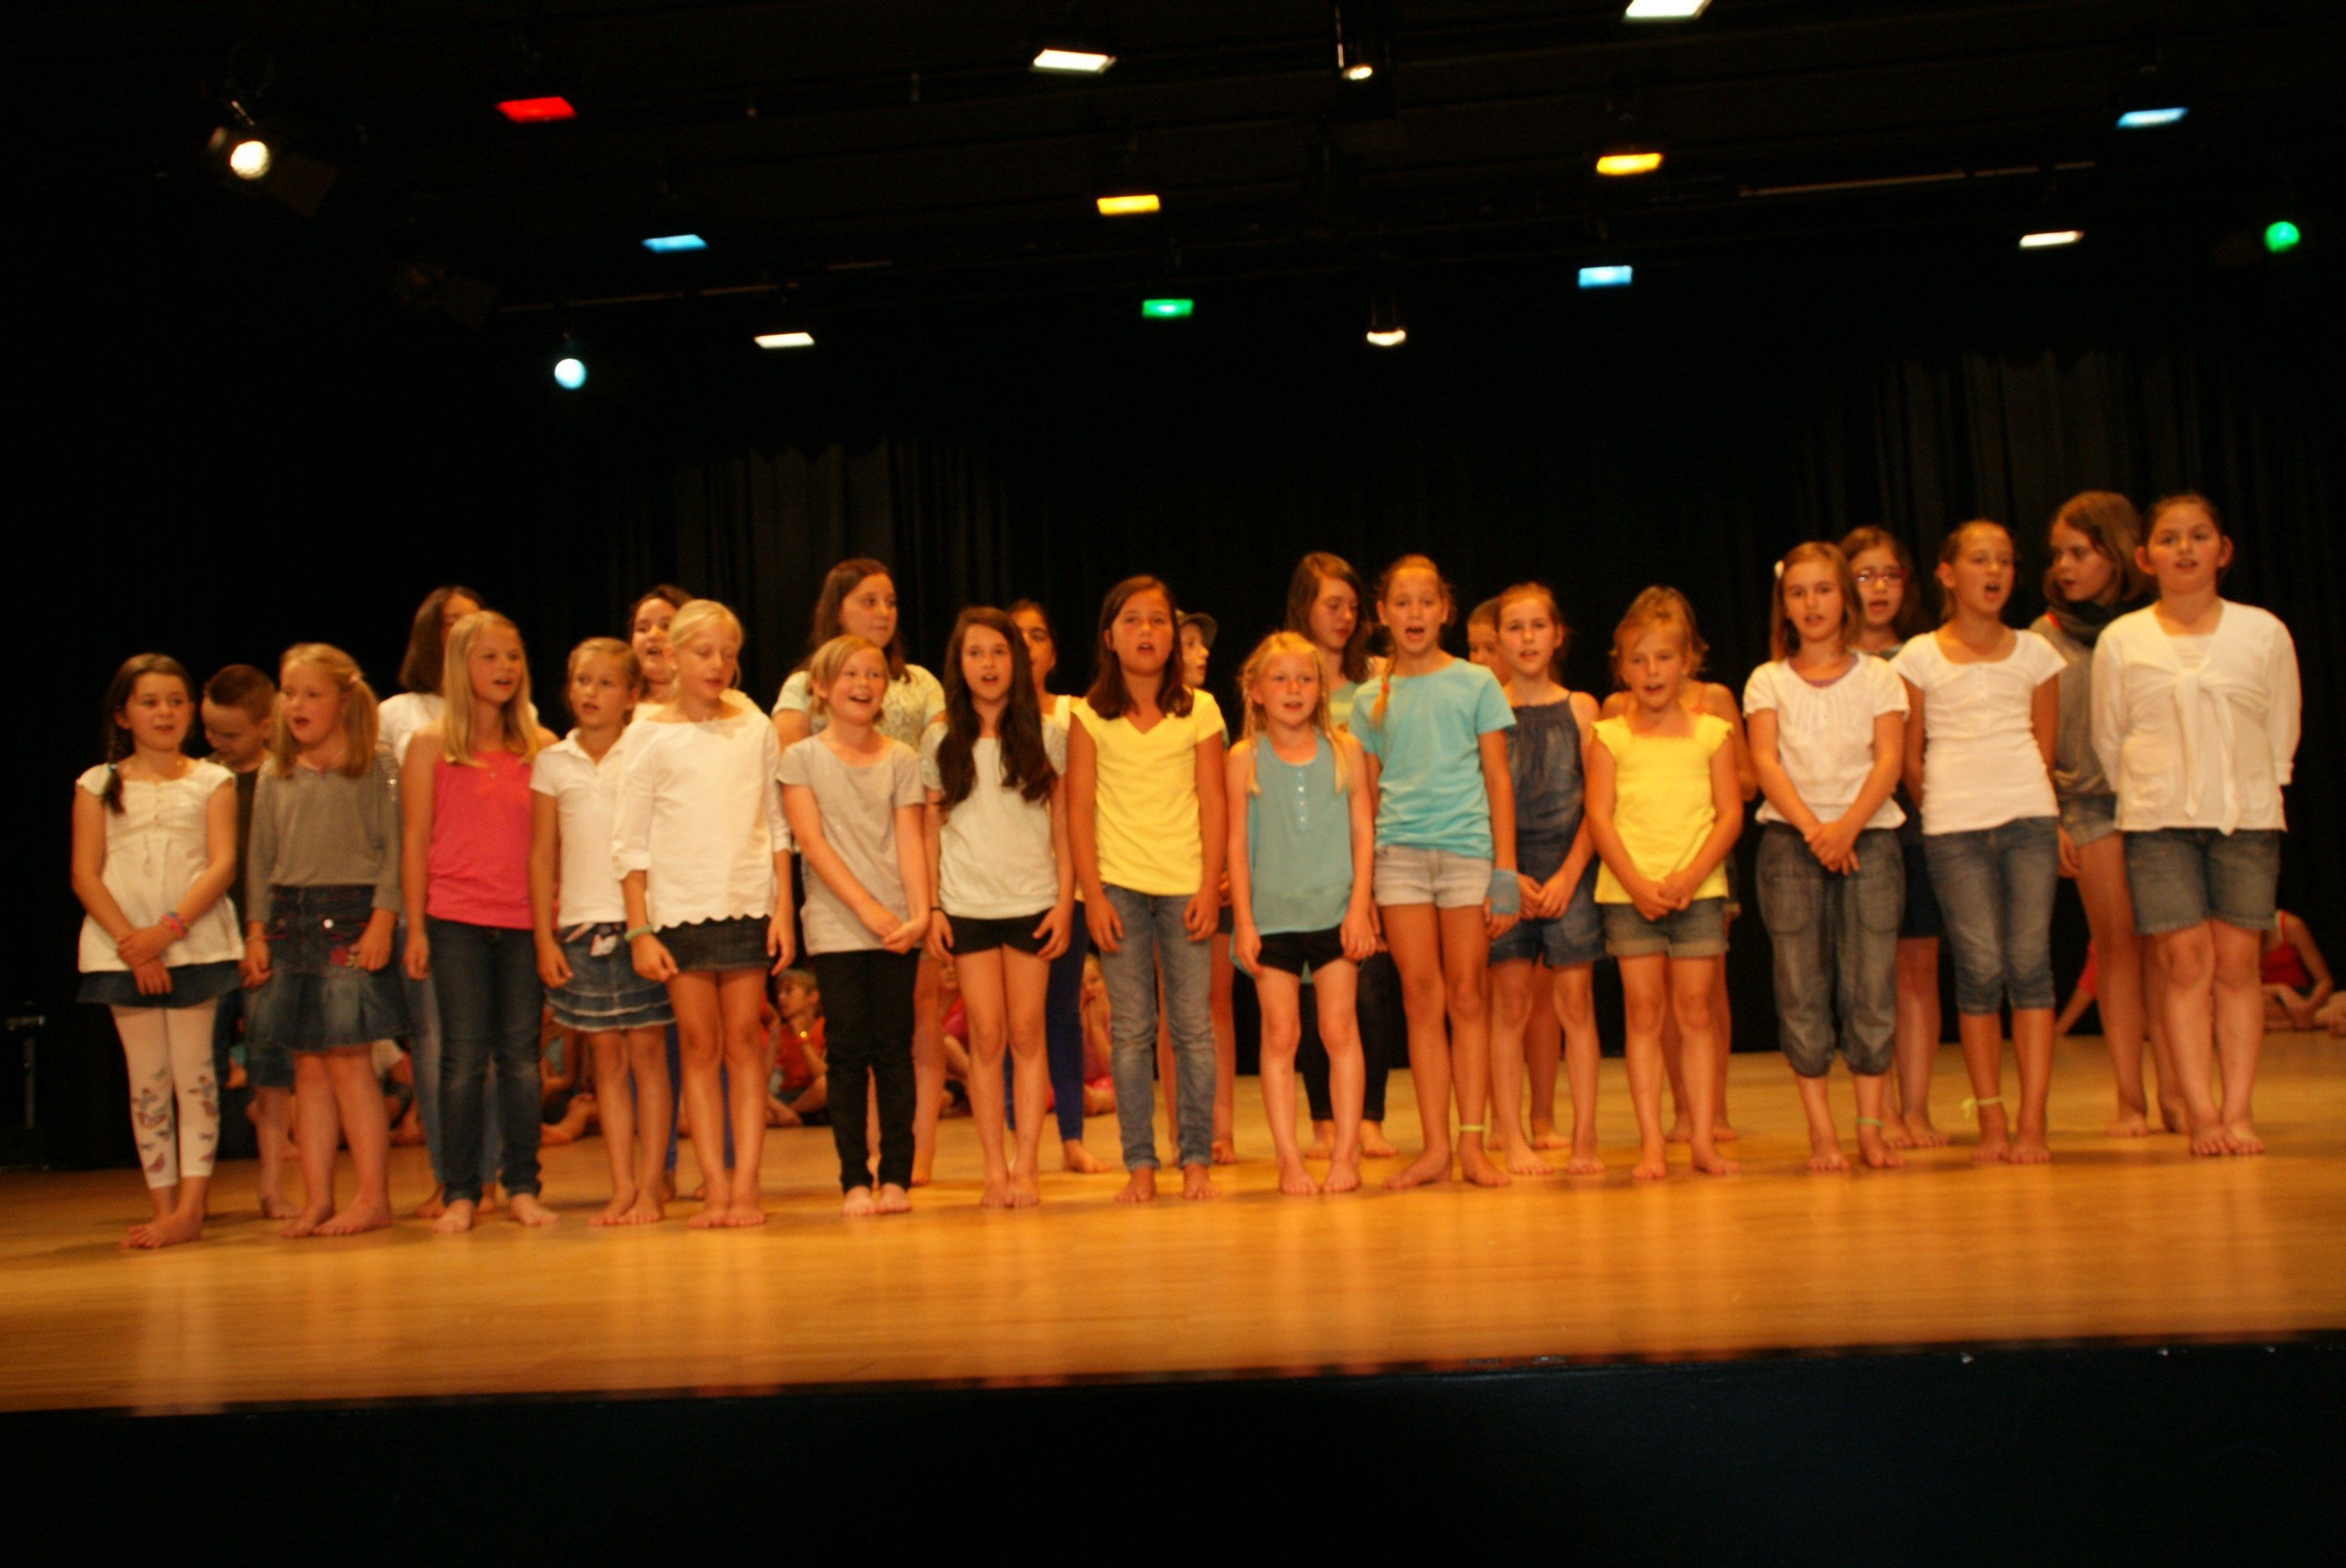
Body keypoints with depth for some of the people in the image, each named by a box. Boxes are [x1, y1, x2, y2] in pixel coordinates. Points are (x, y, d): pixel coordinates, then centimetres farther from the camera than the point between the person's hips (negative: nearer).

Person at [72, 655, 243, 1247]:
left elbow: (222, 865, -3)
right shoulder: (98, 785, 10)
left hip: (196, 943, -1)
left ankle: (190, 1206, -5)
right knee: (146, 1077, 3)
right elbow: (85, 874, 2)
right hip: (122, 947, 1)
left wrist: (168, 929, -16)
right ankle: (162, 1208, 7)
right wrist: (131, 942, -11)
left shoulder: (212, 781, 7)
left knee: (193, 1070, -4)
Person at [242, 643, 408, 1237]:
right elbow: (260, 859, 15)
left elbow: (394, 848, -6)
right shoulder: (274, 777, 14)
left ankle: (373, 1195, 1)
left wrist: (382, 920, -14)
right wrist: (256, 931, 7)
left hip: (350, 916, -5)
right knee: (308, 1066, 5)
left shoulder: (375, 768, -1)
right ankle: (316, 1198, 9)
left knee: (348, 1059, -7)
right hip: (290, 920, 5)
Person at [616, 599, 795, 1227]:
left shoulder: (756, 729, 7)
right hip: (678, 907, -1)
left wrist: (783, 906, 1)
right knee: (700, 1044, 2)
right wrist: (640, 930, -5)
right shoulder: (650, 737, 2)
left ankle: (745, 1184, 3)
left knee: (744, 1040, 1)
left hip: (748, 904, 1)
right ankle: (713, 1184, 6)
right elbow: (630, 844, 1)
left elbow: (778, 826, 9)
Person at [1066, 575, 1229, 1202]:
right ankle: (1140, 1166, 7)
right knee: (1131, 1030, 1)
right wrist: (1094, 895, -5)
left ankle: (1198, 1161, 8)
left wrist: (1209, 887, -4)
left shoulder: (1199, 710, 5)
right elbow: (1079, 810, 2)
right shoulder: (1090, 716, 4)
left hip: (1186, 884, 0)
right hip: (1119, 885, 0)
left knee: (1194, 1027, 0)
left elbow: (1212, 805, 4)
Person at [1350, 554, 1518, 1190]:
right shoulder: (1372, 701, 11)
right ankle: (1434, 1146, 4)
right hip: (1399, 852, 2)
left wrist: (1505, 869, -3)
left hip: (1467, 849, -1)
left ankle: (1472, 1144, 4)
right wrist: (1361, 884, 5)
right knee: (1421, 1000, 1)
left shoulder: (1476, 684, 6)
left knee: (1466, 997, 0)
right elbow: (1367, 794, 12)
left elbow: (1498, 780, 4)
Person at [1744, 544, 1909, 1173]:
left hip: (1869, 836, 0)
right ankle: (1821, 1131, 2)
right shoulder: (1767, 681, 10)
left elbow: (1889, 760, -1)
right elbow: (1765, 761, -1)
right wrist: (1811, 827, -16)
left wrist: (1849, 825, -17)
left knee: (1872, 983, -5)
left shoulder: (1878, 677, 10)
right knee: (1802, 988, -3)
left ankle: (1872, 1126, 2)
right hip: (1790, 839, 0)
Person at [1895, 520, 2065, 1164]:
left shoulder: (2035, 652, 11)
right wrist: (1941, 811, 8)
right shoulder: (1919, 657, 5)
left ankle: (2032, 1122, -2)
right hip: (1953, 826, -1)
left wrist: (2043, 816, 11)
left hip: (2029, 817, 1)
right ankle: (1991, 1122, 4)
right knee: (1980, 968, -5)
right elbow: (1909, 757, 8)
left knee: (2029, 962, -5)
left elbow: (2044, 748, 15)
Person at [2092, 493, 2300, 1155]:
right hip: (2159, 822, -1)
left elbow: (2281, 735, 10)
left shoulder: (2263, 633, 4)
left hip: (2247, 816, 1)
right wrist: (2147, 803, 8)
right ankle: (2200, 1112, -2)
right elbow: (2108, 741, 9)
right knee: (2186, 963, -4)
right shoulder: (2121, 640, 2)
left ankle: (2239, 1108, 3)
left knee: (2237, 963, -1)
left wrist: (2248, 799, 7)